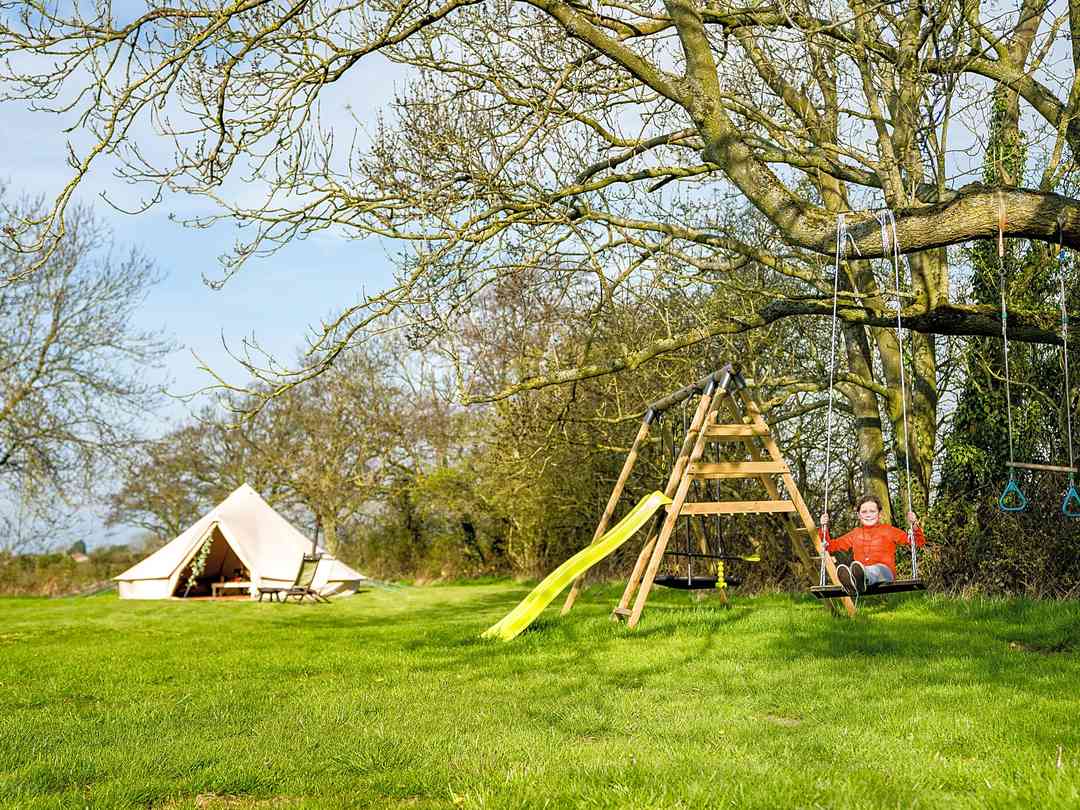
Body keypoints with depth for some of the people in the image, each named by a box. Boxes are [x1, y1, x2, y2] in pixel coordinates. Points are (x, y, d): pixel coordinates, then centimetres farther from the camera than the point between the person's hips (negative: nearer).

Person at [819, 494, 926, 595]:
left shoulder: (889, 531, 21)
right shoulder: (855, 534, 29)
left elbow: (919, 542, 18)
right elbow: (830, 545, 33)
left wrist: (914, 525, 1)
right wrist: (824, 528, 20)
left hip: (885, 571, -2)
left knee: (875, 569, -41)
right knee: (841, 569, -34)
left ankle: (861, 581, -76)